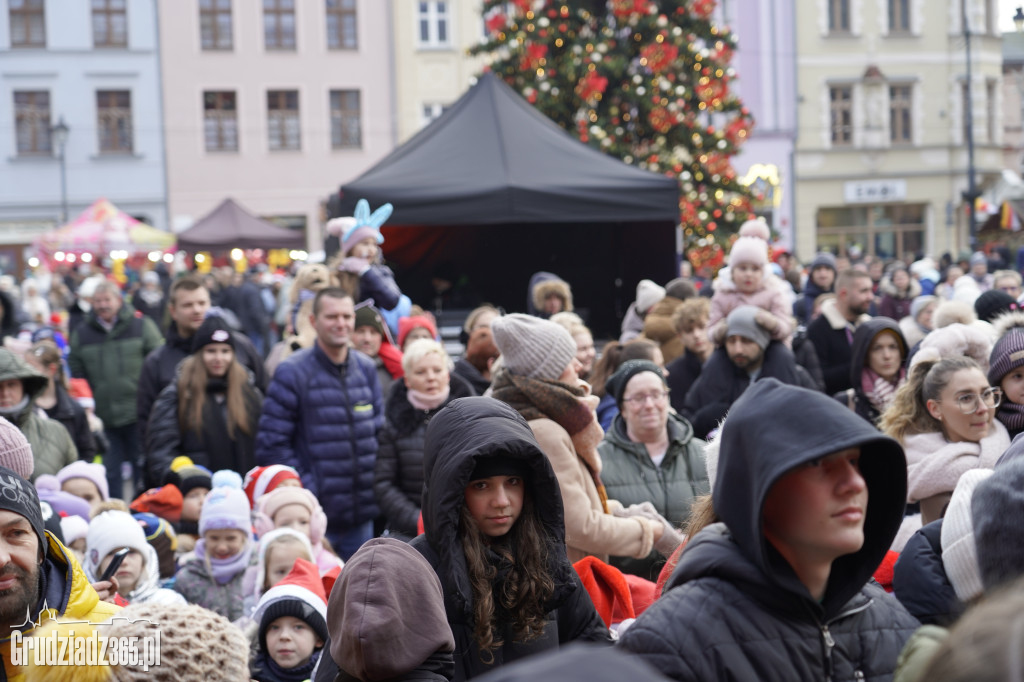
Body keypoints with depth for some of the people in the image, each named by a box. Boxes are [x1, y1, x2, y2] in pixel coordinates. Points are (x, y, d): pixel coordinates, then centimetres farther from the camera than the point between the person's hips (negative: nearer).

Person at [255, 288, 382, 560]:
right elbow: (271, 445, -10)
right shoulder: (292, 373, -8)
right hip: (316, 516, -5)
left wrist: (375, 482, 3)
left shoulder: (366, 369, 9)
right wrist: (307, 489, -14)